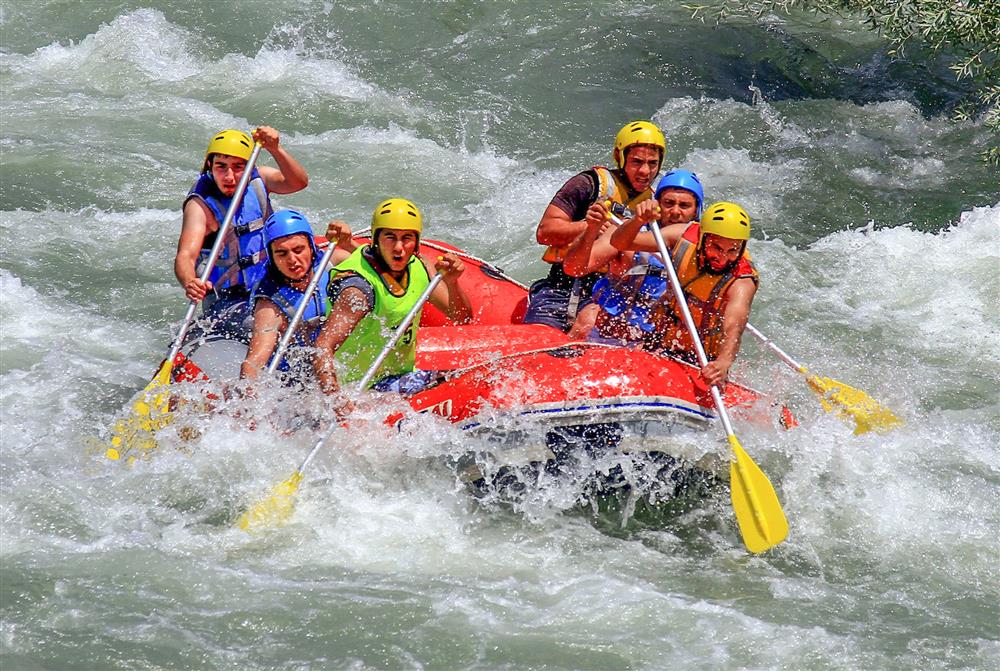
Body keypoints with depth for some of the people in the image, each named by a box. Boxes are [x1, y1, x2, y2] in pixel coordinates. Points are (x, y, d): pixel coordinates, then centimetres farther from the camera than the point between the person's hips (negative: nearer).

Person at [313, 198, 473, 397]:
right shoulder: (360, 287, -24)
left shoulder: (418, 268, 0)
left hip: (401, 376, 8)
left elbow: (462, 319, 3)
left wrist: (452, 284, -18)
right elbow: (323, 347, -33)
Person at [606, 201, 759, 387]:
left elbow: (733, 328, -42)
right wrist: (637, 221, -33)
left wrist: (724, 362, -62)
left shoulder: (742, 282, -25)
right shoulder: (685, 235, -13)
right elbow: (619, 243, -12)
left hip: (700, 361, -3)